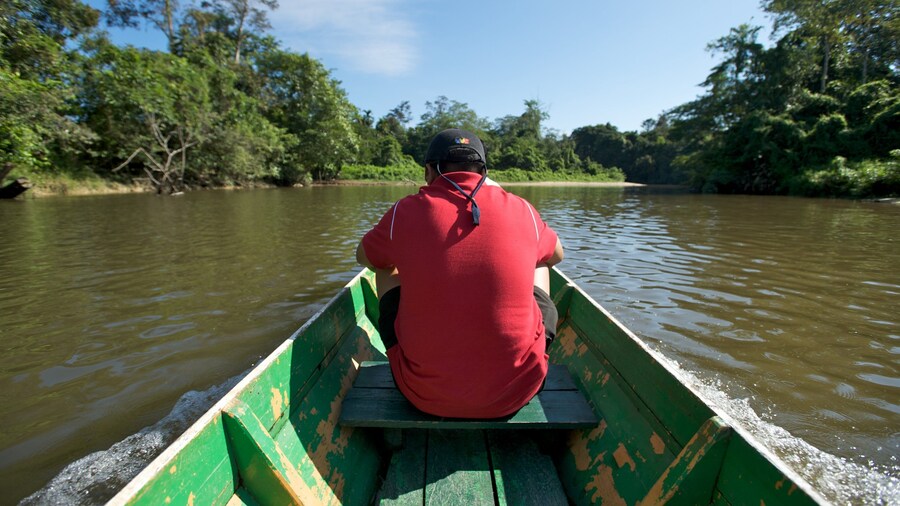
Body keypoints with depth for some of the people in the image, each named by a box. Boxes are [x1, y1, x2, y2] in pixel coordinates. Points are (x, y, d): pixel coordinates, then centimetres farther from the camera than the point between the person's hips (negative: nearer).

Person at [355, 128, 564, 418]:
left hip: (424, 397, 0)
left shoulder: (406, 212, -7)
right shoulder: (521, 210, -3)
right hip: (516, 394, 2)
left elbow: (365, 258, 16)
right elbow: (556, 255, 20)